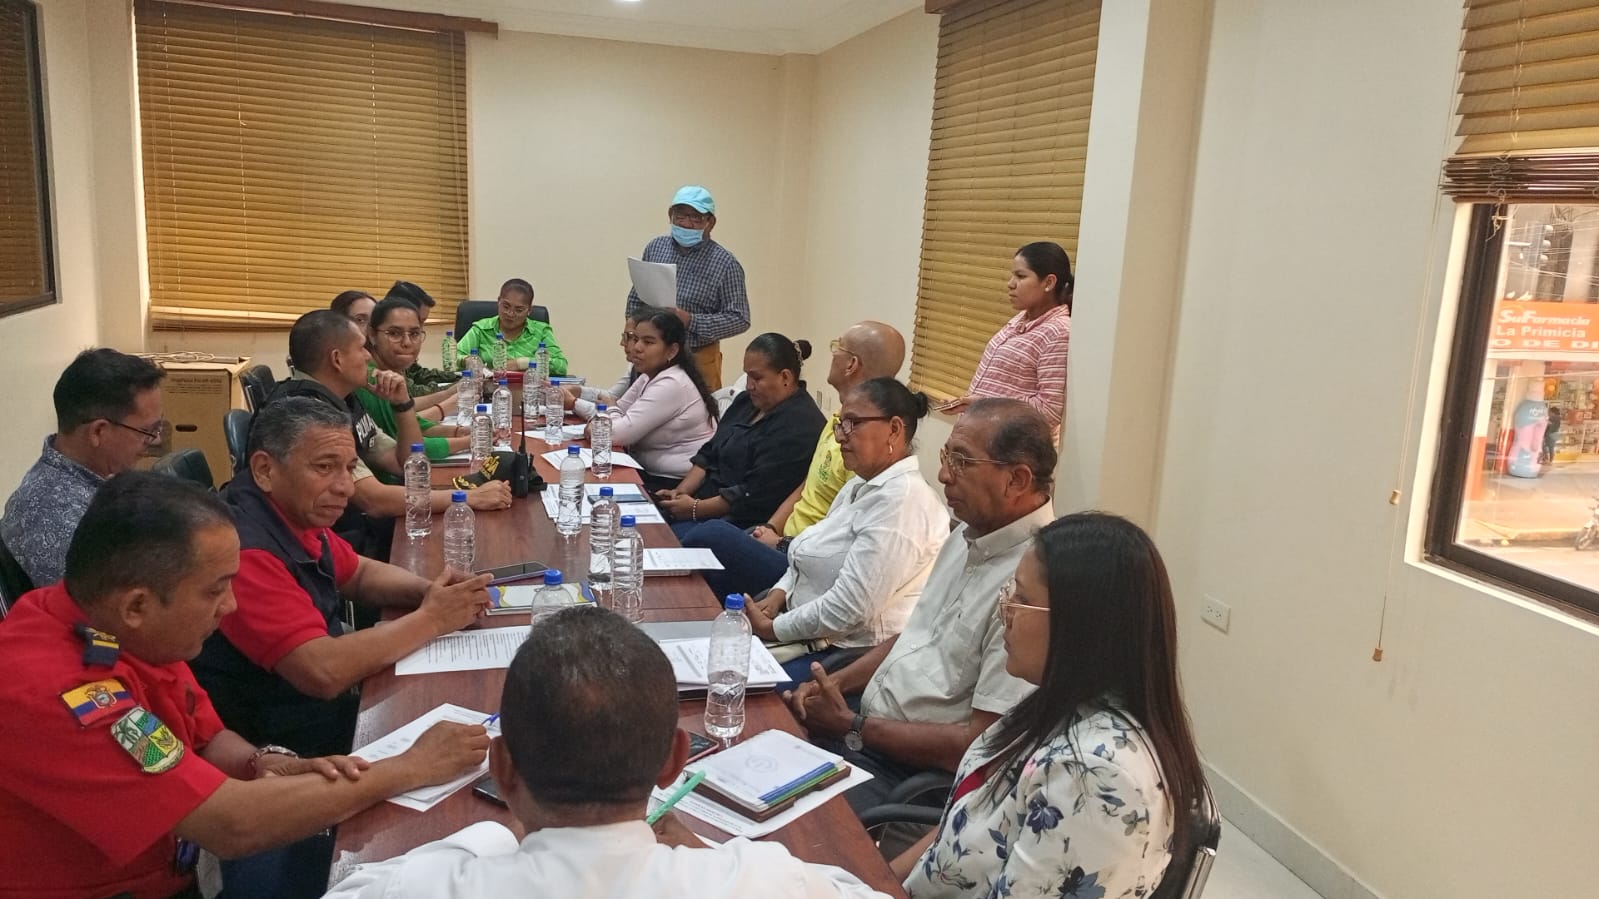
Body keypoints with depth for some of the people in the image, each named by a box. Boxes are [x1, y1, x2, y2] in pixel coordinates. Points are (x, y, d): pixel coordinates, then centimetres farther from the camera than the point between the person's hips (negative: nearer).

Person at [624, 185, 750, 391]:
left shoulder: (725, 263, -9)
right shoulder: (655, 247, 6)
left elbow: (739, 319, -11)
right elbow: (635, 301, 13)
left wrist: (690, 321, -19)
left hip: (698, 360, -4)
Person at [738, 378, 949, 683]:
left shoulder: (901, 499, -21)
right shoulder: (863, 485, 13)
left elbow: (849, 608, -25)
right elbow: (813, 557, 20)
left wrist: (773, 629, -15)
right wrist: (778, 594, 1)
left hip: (857, 655, -9)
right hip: (814, 634, 10)